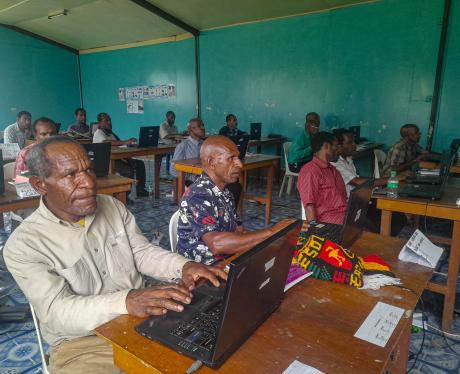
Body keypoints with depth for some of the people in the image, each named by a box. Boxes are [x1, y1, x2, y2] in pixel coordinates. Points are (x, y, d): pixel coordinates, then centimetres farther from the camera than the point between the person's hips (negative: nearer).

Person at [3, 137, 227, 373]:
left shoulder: (113, 206, 1)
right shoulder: (23, 246, -14)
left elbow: (142, 252, 4)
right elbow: (56, 310, -22)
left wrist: (183, 266, -15)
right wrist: (126, 301, -38)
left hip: (141, 319, 4)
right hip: (82, 343, -3)